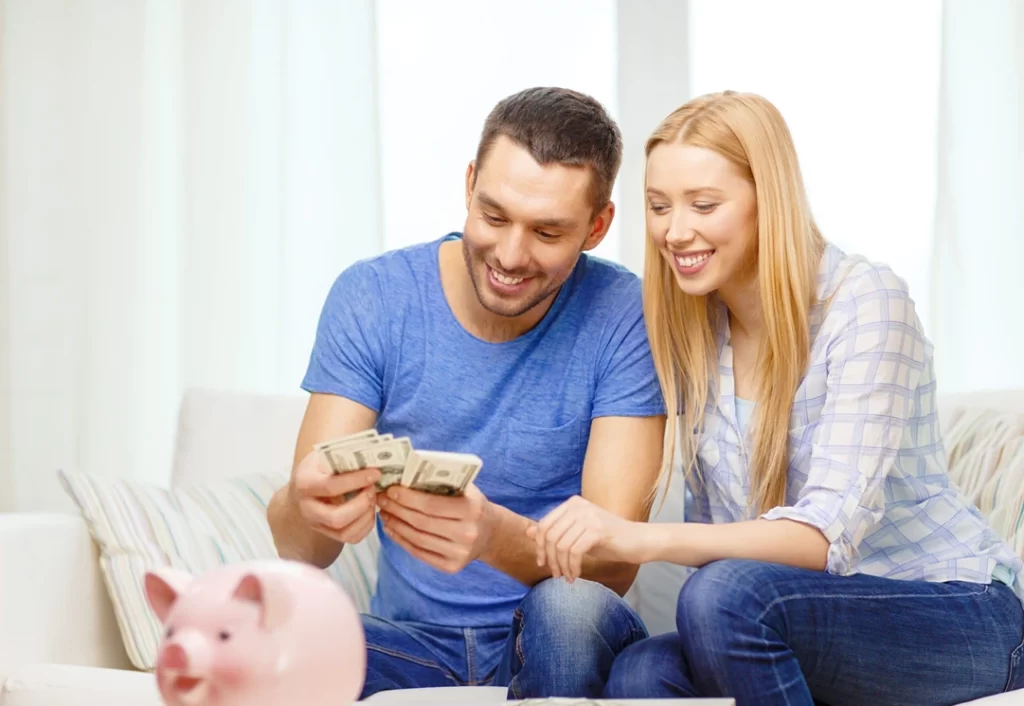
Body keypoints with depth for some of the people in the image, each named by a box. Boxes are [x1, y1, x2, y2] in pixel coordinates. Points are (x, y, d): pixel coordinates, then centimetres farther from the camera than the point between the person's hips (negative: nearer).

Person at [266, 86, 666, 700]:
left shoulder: (622, 316, -10)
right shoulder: (371, 298, -6)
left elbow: (614, 563, -18)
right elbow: (298, 547, -11)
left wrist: (496, 536, -40)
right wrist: (308, 508, -37)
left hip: (555, 644, 0)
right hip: (416, 641, 1)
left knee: (571, 604, -34)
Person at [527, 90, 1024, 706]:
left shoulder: (866, 302, -17)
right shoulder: (694, 329, 3)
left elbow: (831, 533, -28)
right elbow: (722, 529, 7)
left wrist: (640, 539, -41)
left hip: (965, 621, -5)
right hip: (822, 627, 5)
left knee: (726, 593, -31)